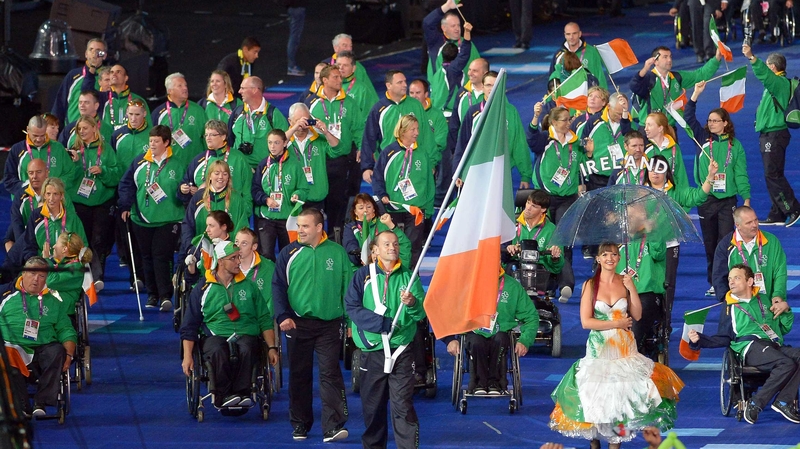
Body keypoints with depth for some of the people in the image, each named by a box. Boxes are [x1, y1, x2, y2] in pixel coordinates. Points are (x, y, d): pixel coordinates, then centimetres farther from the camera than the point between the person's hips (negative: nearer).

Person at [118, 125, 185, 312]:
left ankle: (165, 296, -10)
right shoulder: (140, 162, 6)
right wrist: (125, 206, -1)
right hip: (142, 218, 3)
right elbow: (126, 184, 9)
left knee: (161, 256, -10)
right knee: (147, 257, 9)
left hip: (167, 220, -3)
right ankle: (152, 294, 20)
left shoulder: (176, 165, 0)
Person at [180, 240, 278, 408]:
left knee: (246, 350, -37)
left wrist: (272, 347, 7)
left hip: (246, 334, 1)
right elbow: (189, 326, 11)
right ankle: (223, 395, -34)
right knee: (217, 351, -38)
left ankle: (241, 393, -35)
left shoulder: (249, 286, 18)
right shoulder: (203, 289, 11)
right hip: (214, 335, -1)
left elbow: (265, 319, 19)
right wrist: (187, 356, 0)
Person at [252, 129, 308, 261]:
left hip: (288, 217, 0)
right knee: (266, 254, -7)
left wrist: (297, 195, -18)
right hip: (265, 217, 0)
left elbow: (304, 189, 3)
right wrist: (265, 199, -12)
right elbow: (254, 189, 6)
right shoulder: (263, 165, 6)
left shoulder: (294, 164, 2)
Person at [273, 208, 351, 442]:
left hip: (330, 324, -1)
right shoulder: (289, 253, 2)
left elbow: (348, 287, 6)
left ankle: (333, 427, -11)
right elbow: (278, 286, 1)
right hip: (298, 324, 1)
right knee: (299, 375, 8)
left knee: (330, 374, -7)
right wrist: (283, 316, -11)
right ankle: (300, 425, 19)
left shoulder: (337, 252, 3)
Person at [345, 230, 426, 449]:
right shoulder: (364, 275, 7)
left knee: (403, 404, -9)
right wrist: (380, 323, -13)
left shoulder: (408, 276, 9)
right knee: (372, 405, 7)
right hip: (372, 349, 1)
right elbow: (352, 307, -3)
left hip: (401, 349, -1)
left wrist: (412, 304, -20)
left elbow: (422, 313, 3)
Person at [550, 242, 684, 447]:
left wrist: (632, 288, -8)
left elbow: (637, 315, 2)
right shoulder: (590, 285, -4)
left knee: (620, 394, -2)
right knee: (597, 394, -2)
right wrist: (616, 324, -11)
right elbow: (586, 321, -10)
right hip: (599, 348, -2)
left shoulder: (624, 282, 5)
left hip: (624, 348, 2)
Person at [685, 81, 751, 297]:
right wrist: (695, 95, -13)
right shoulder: (702, 138, 7)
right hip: (705, 198, 2)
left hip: (727, 199, -2)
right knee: (709, 243, 6)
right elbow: (688, 118, -4)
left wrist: (746, 198, -2)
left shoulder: (734, 145, 4)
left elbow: (741, 173, 4)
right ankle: (713, 283, 14)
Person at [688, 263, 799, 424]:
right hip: (750, 347, -4)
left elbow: (785, 328, 29)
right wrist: (699, 340, 0)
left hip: (775, 347, 4)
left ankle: (785, 402, -30)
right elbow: (722, 339, 16)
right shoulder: (730, 309, 21)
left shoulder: (764, 301, 28)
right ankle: (755, 404, -30)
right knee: (787, 363, -34)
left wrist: (785, 309, 11)